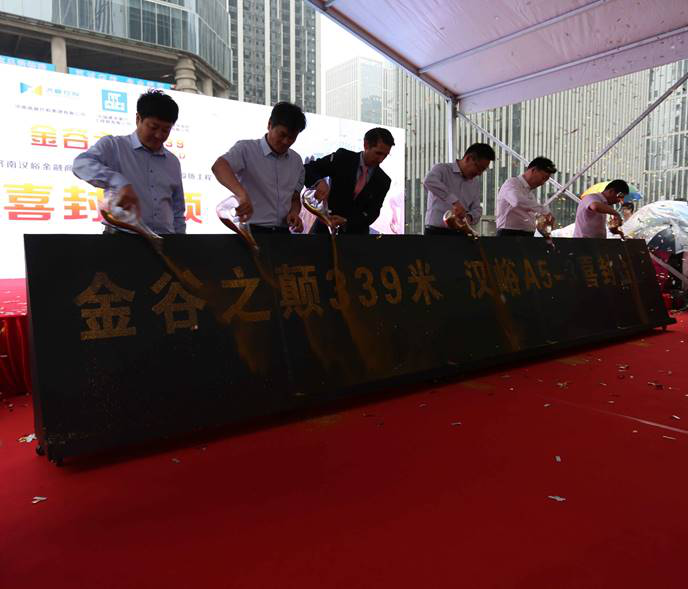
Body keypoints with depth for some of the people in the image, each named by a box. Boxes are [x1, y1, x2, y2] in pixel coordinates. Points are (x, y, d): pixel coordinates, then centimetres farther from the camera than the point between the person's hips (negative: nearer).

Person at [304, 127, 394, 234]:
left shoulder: (383, 181, -1)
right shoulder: (342, 158, -5)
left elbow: (372, 213, -5)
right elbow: (307, 169, -5)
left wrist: (346, 222, -22)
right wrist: (319, 182, -29)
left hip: (355, 231, 1)